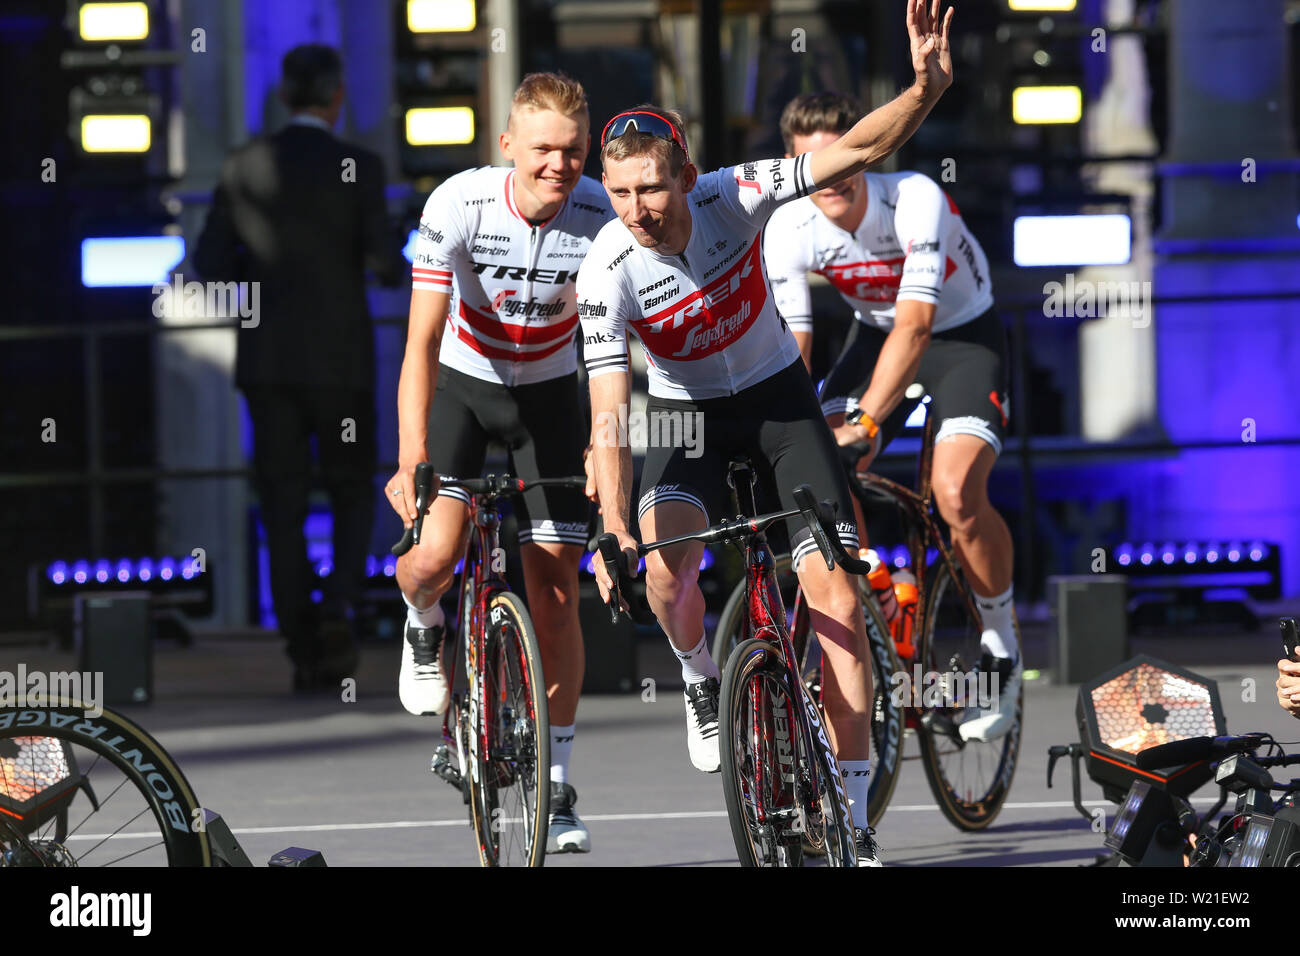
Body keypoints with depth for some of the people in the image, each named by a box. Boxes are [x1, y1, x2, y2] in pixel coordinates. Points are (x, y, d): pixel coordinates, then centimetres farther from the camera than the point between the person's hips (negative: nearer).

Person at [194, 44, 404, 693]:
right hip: (340, 355, -2)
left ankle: (304, 651, 3)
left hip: (267, 354, 2)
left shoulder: (247, 166, 0)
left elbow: (212, 264, 1)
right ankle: (337, 608, -13)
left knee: (283, 506, 7)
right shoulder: (358, 168, -8)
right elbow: (385, 262, -10)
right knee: (353, 494, 12)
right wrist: (396, 268, 14)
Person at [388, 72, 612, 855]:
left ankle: (557, 787, 7)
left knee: (556, 596, -3)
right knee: (434, 556, -22)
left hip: (548, 394, 1)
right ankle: (424, 626, 17)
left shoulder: (603, 220, -23)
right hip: (461, 382, -1)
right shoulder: (459, 205, -27)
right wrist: (412, 458, -38)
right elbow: (423, 338, -28)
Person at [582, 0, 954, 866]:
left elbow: (856, 153, -24)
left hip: (778, 398, 1)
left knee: (835, 597, -10)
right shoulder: (610, 273, -25)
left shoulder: (731, 199, -23)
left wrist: (927, 88, -42)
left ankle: (854, 814, -4)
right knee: (666, 567, -30)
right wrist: (613, 526, -40)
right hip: (688, 415, -1)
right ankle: (702, 683, 5)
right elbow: (609, 411, -28)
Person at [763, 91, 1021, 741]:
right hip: (878, 338, 4)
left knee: (957, 493, -26)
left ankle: (1001, 650, -4)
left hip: (962, 335, -4)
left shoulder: (915, 200, -31)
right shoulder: (788, 230, -19)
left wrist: (866, 421, -48)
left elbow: (915, 323, -39)